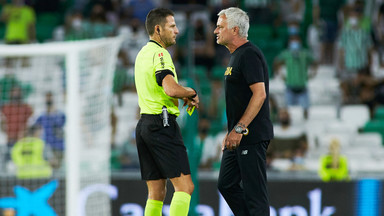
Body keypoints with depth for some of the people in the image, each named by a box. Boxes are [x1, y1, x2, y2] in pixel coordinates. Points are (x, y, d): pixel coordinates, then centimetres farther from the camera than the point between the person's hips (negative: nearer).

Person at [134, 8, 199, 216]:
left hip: (144, 123, 9)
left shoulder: (143, 53, 18)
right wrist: (191, 93, -7)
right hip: (162, 124, -9)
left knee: (156, 193, 9)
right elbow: (171, 89, -27)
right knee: (184, 186, -11)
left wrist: (184, 96, 11)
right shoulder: (160, 53, -12)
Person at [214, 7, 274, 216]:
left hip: (252, 136, -11)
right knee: (226, 184, 12)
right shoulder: (237, 56, 18)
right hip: (239, 136, 11)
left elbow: (259, 94, -23)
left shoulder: (249, 55, -14)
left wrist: (239, 129, -25)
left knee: (254, 190, -7)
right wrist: (232, 132, 23)